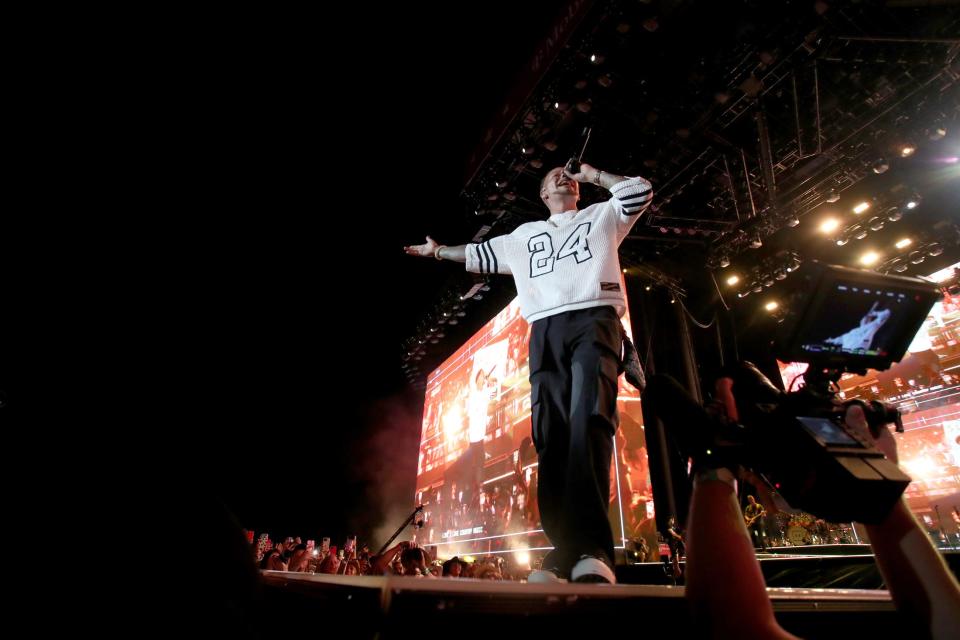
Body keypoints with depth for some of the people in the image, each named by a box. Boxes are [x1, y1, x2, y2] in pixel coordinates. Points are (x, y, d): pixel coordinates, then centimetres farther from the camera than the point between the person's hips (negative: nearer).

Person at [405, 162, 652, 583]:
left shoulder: (601, 215, 30)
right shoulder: (525, 235, 34)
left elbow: (641, 191, 16)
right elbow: (481, 255, 41)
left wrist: (593, 175, 28)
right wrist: (438, 251, 48)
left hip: (594, 321, -3)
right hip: (545, 331, 3)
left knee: (588, 421, -26)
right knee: (550, 436, -12)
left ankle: (592, 551, -32)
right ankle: (566, 552, -13)